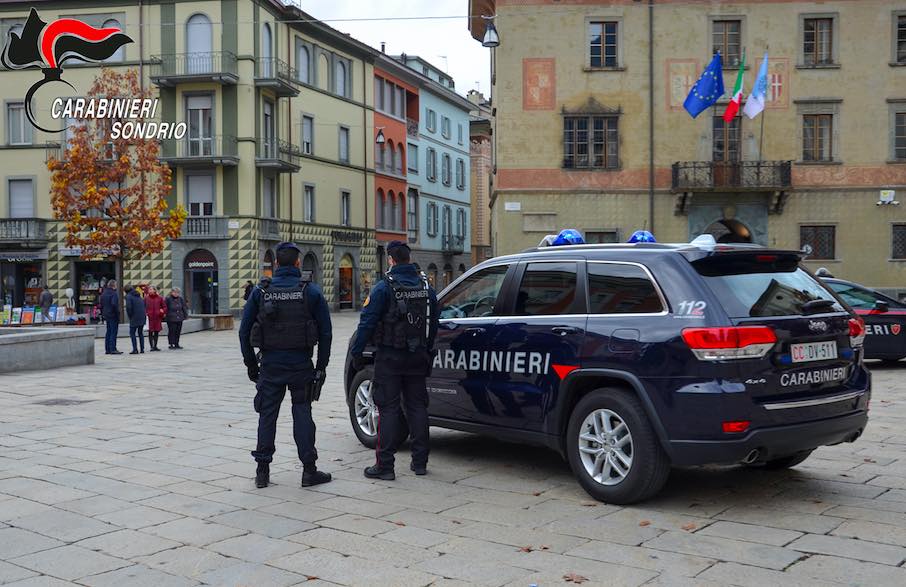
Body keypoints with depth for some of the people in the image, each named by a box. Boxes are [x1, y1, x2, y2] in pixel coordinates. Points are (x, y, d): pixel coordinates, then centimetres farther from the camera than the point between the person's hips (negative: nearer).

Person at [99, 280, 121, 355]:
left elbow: (101, 305, 18)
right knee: (113, 332, -6)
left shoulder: (103, 294, 13)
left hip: (106, 316, 9)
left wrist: (102, 314, 22)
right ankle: (113, 349, -8)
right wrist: (117, 314, -18)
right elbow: (114, 304, -24)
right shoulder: (114, 294, -14)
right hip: (113, 316, -8)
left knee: (108, 332, 14)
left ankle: (107, 349, 16)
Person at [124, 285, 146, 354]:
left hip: (134, 318, -6)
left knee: (132, 333, 3)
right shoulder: (139, 296, 15)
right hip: (142, 317, 6)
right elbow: (144, 305, 15)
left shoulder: (128, 296, -6)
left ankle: (135, 349, -4)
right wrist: (144, 314, 16)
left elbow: (128, 307, -16)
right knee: (140, 333, 16)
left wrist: (130, 316, -3)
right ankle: (142, 349, 14)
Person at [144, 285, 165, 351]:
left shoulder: (159, 298, 4)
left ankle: (155, 346, 20)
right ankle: (151, 346, 0)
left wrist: (163, 311, -9)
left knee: (156, 332, 9)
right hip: (149, 317, -2)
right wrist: (145, 314, -12)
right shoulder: (146, 298, 1)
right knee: (150, 333, -3)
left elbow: (164, 306, 10)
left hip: (157, 317, 2)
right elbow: (144, 307, 2)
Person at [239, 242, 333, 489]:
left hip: (270, 364, 1)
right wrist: (321, 366, 5)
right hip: (301, 365, -1)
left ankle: (262, 471, 12)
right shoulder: (311, 291, -2)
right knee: (302, 414, 5)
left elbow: (244, 330, 3)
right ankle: (309, 471, 7)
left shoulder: (260, 291, 1)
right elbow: (325, 332, -2)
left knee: (267, 415, 9)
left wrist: (251, 364, 11)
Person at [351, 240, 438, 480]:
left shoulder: (384, 288, -11)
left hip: (389, 358, -5)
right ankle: (420, 462, 16)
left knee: (388, 409, -1)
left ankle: (385, 465, -1)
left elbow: (367, 323, -12)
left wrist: (357, 352, -4)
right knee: (417, 407, 11)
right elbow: (434, 324, 13)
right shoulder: (426, 287, 6)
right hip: (417, 357, 5)